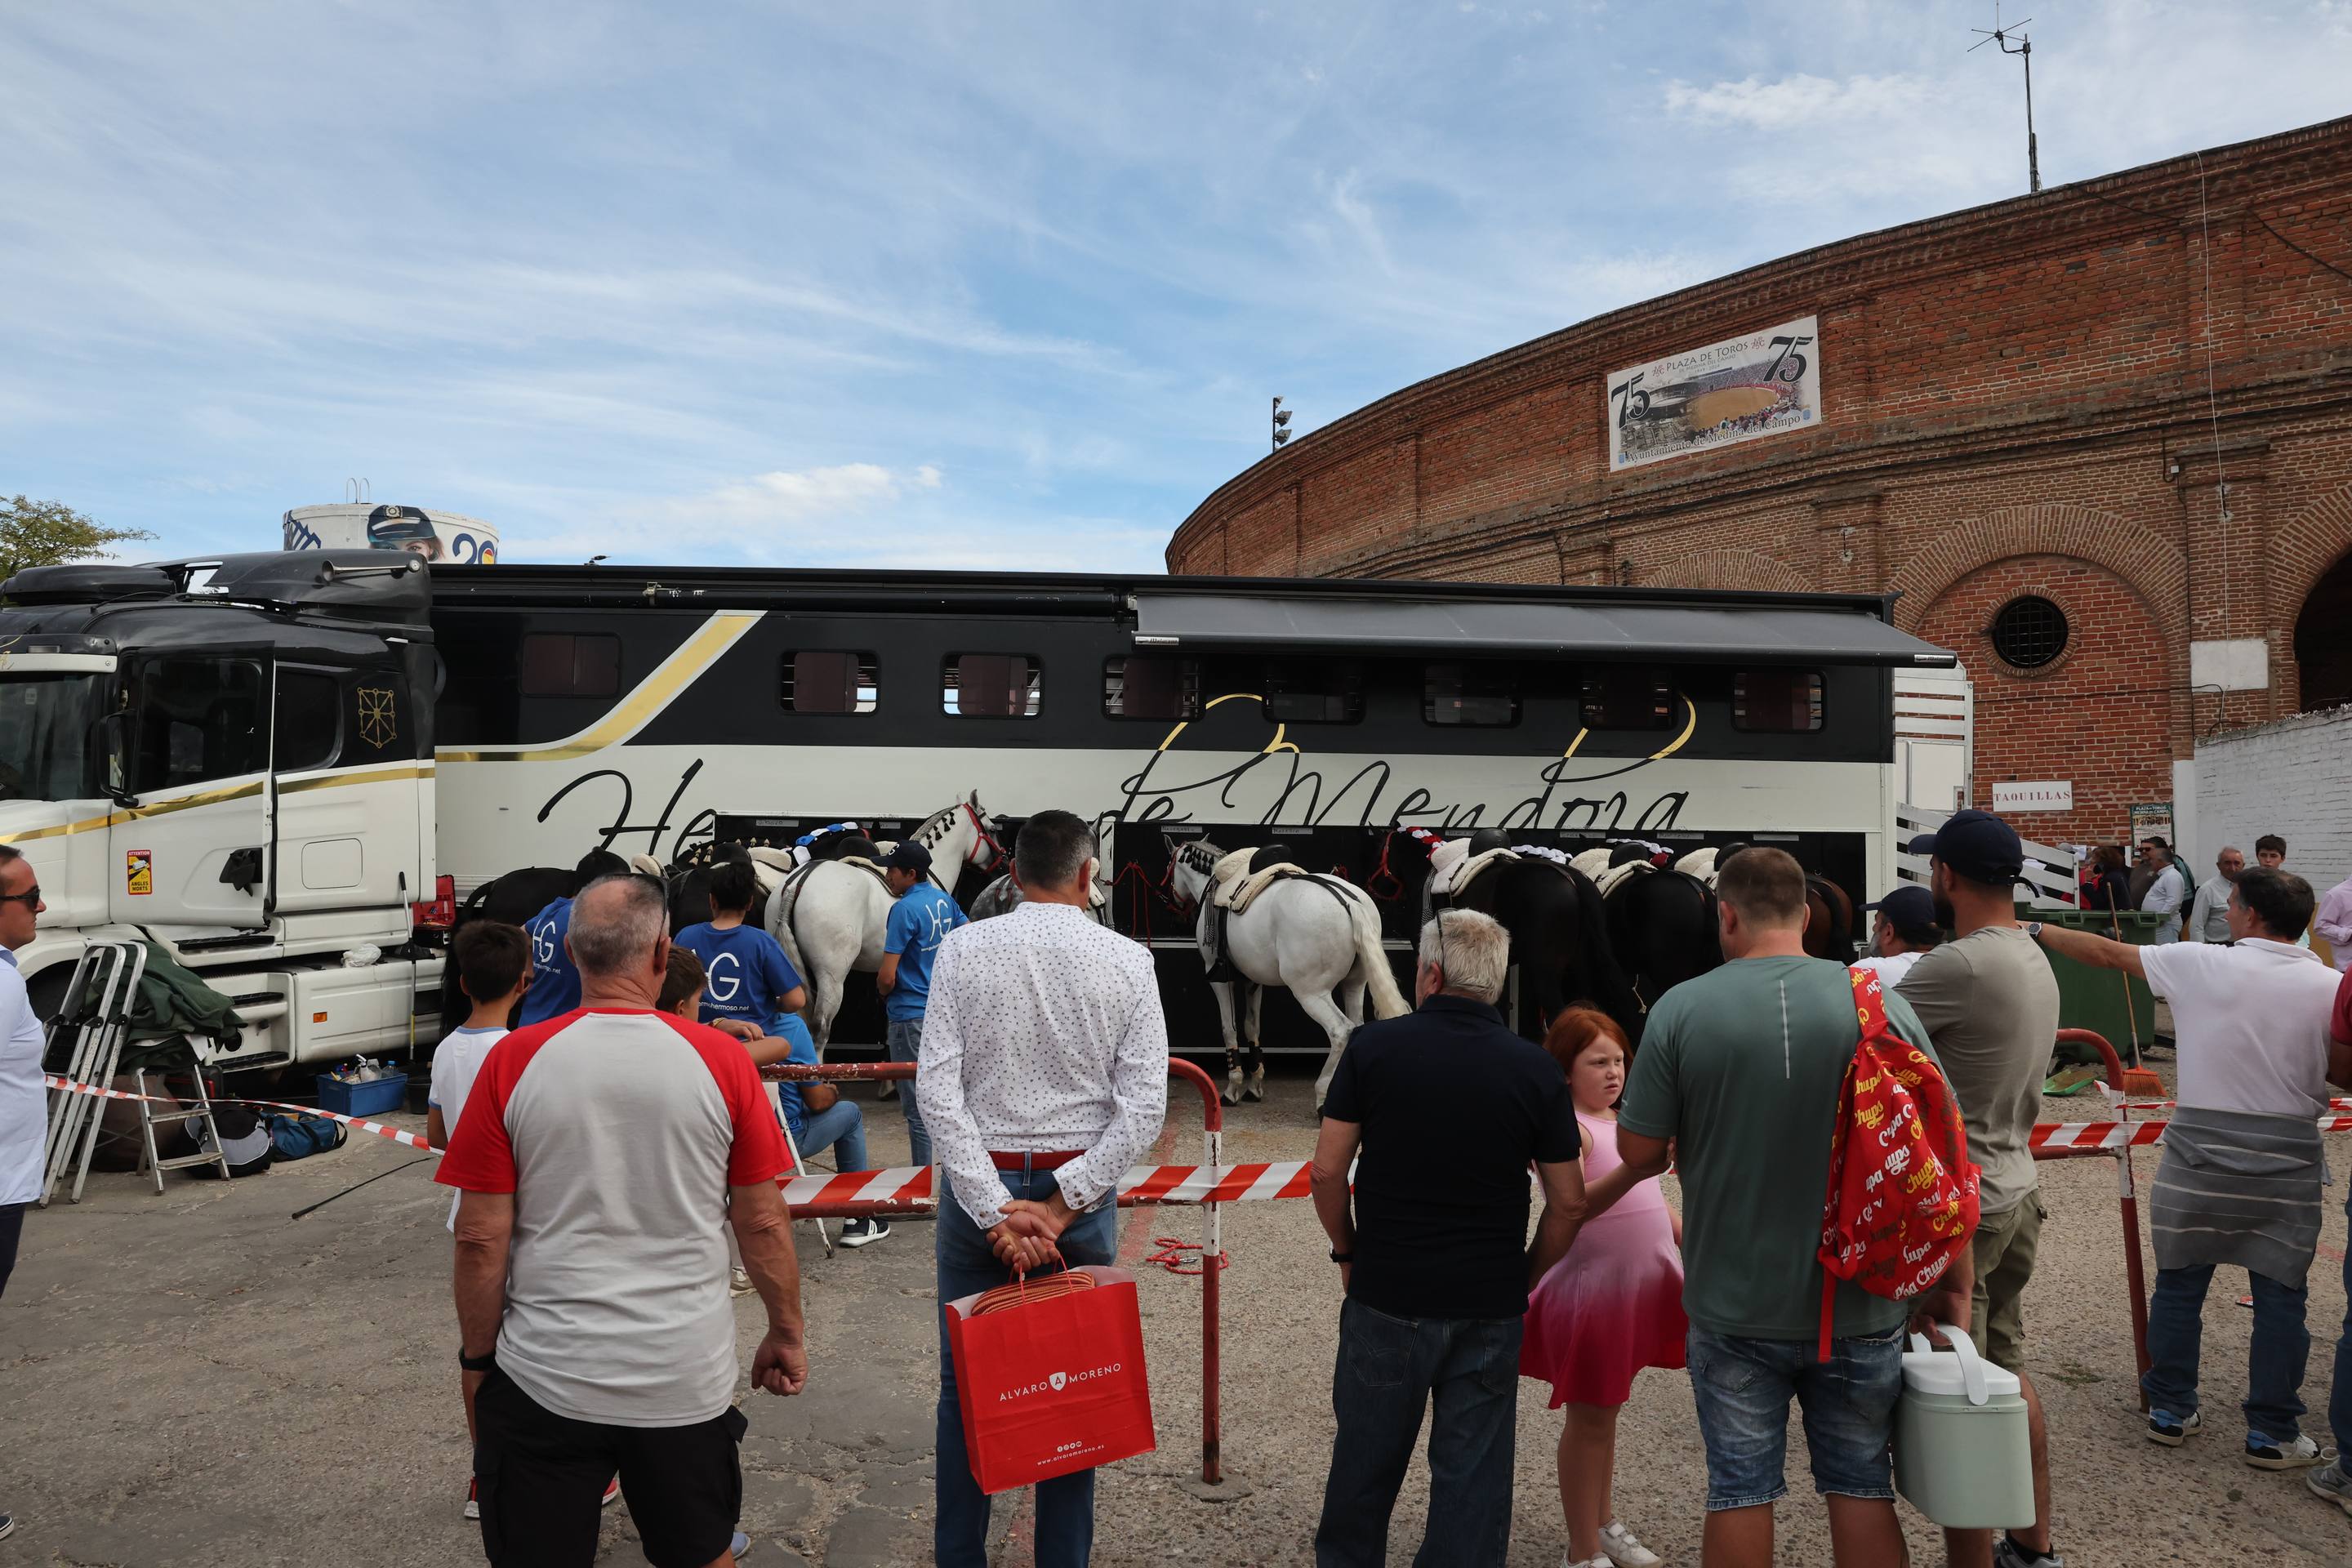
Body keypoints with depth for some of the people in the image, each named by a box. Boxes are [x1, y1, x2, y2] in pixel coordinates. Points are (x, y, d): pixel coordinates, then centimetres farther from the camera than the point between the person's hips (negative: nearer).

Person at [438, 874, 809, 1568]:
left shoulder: (514, 1061, -9)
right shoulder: (722, 1061, -9)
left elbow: (481, 1238, -6)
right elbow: (764, 1224, -4)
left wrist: (477, 1357, 8)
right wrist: (786, 1334, 10)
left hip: (544, 1378, 0)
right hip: (687, 1380, 1)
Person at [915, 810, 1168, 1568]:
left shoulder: (962, 949, -5)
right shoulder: (1128, 960, -5)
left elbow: (937, 1089, -12)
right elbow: (1143, 1107, -11)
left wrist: (994, 1209, -12)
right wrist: (1060, 1205, -10)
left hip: (979, 1185, 0)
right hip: (1082, 1188, 0)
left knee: (965, 1387, 13)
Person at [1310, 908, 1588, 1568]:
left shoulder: (1374, 1047, -8)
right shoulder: (1537, 1069, -3)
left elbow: (1326, 1172, -7)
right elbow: (1570, 1204, 0)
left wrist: (1347, 1252, 8)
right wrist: (1524, 1278, 12)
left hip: (1387, 1293, -1)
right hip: (1491, 1306, 1)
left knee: (1366, 1461, 16)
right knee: (1474, 1471, 12)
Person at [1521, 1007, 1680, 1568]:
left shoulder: (1622, 1121, 9)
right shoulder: (1570, 1128, -17)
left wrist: (1690, 1241, 17)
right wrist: (1635, 1163, -39)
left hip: (1639, 1286, 8)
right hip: (1593, 1286, -8)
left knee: (1608, 1407, 21)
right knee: (1589, 1417, 5)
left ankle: (1602, 1521, 38)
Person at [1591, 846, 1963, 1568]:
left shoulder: (1680, 1009, -12)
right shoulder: (1882, 1004, -7)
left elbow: (1638, 1151, -7)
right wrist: (1954, 1285, 8)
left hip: (1735, 1310, -2)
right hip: (1861, 1310, 2)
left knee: (1740, 1490, 11)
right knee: (1861, 1486, 17)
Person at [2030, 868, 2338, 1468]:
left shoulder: (2200, 964, -9)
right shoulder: (2331, 987, -6)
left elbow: (2106, 953, 0)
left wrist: (2036, 930, 12)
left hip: (2201, 1152, 0)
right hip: (2288, 1162, 1)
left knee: (2179, 1284, 13)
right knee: (2279, 1296, 10)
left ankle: (2169, 1411, 23)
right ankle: (2272, 1432, 16)